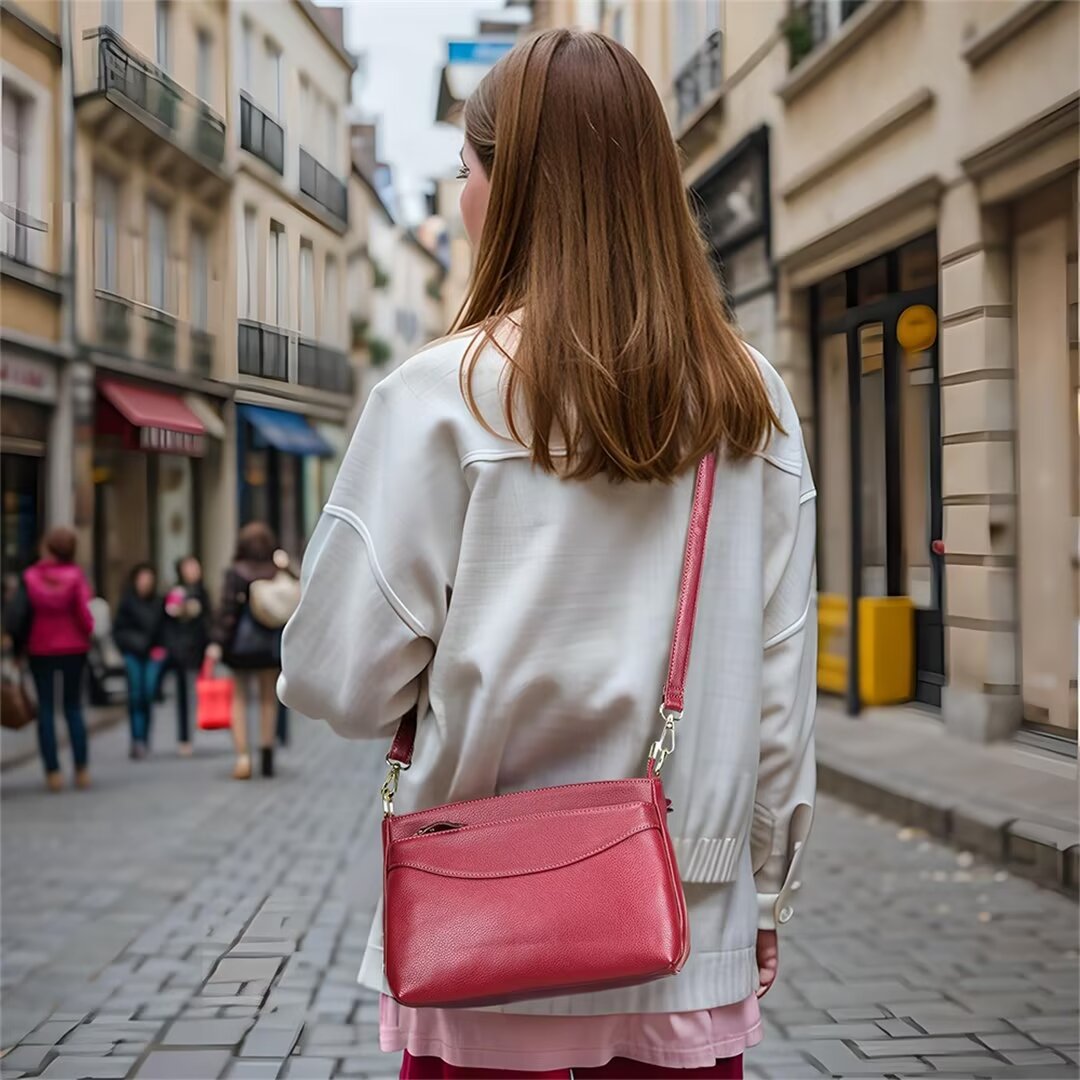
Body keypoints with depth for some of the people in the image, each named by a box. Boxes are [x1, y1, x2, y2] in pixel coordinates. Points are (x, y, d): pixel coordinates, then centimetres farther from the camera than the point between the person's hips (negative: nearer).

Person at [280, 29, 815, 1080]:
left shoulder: (443, 395, -12)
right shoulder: (754, 403, 0)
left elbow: (344, 680, -10)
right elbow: (783, 679, 3)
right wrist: (764, 895, 15)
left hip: (490, 951, -3)